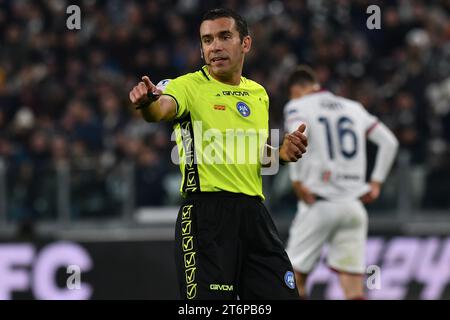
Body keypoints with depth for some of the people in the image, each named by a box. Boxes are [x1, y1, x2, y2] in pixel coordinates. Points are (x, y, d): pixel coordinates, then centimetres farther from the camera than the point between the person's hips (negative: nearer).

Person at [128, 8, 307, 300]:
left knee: (282, 293, 3)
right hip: (206, 213, -6)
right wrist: (148, 102, -50)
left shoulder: (259, 93, 16)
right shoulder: (189, 86, -3)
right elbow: (162, 109, -26)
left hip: (254, 211, 6)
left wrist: (282, 153, 5)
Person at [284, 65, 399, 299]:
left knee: (296, 278, 8)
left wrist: (297, 182, -15)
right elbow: (389, 142, 14)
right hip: (354, 205, 4)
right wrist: (376, 183, 16)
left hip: (320, 203, -4)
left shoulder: (297, 107, 2)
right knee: (353, 289, 1)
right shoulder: (353, 107, 17)